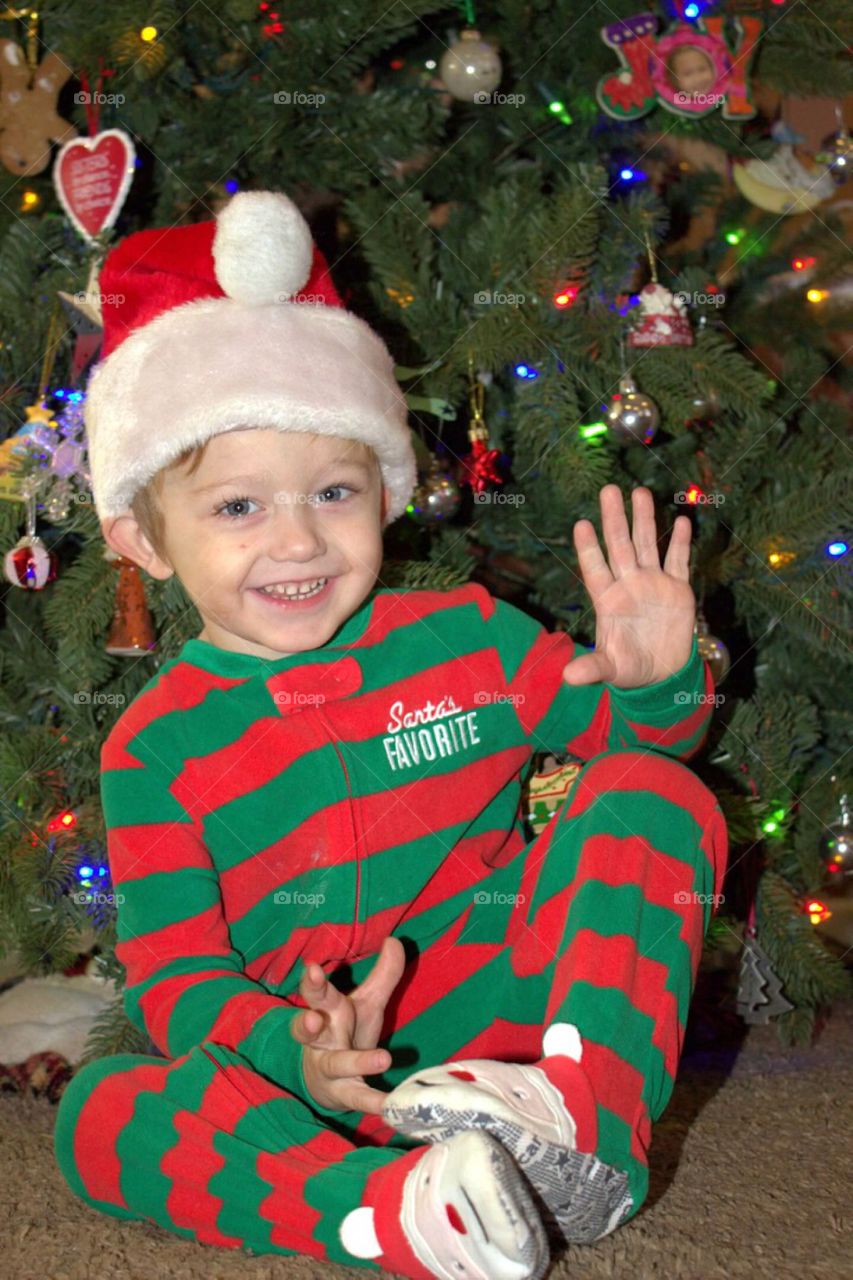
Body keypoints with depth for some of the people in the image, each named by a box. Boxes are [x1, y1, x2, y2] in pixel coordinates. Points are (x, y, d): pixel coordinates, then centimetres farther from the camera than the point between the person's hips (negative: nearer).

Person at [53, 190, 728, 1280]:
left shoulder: (465, 636, 4)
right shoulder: (158, 745, -1)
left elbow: (633, 730, 15)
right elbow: (171, 973, -6)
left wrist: (659, 680, -12)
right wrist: (290, 1048, -28)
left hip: (508, 1008, 2)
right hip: (314, 1064, -1)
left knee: (653, 795, -16)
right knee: (98, 1111, -28)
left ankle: (587, 1116, -34)